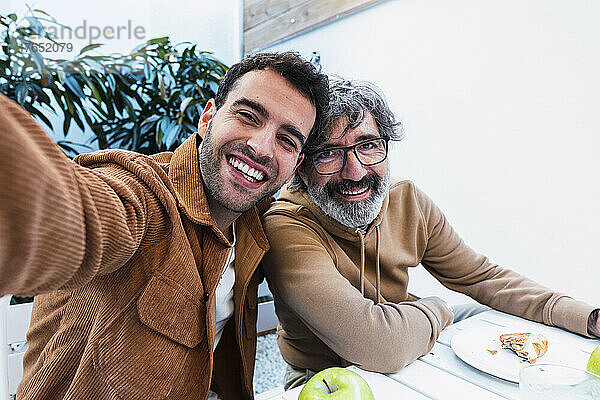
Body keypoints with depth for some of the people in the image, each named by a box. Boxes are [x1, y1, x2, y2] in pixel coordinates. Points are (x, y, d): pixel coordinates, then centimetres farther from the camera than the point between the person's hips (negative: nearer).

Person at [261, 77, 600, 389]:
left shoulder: (408, 201, -9)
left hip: (403, 365, 6)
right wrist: (434, 309, -16)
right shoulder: (286, 228, -29)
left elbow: (483, 278, 0)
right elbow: (378, 347, -37)